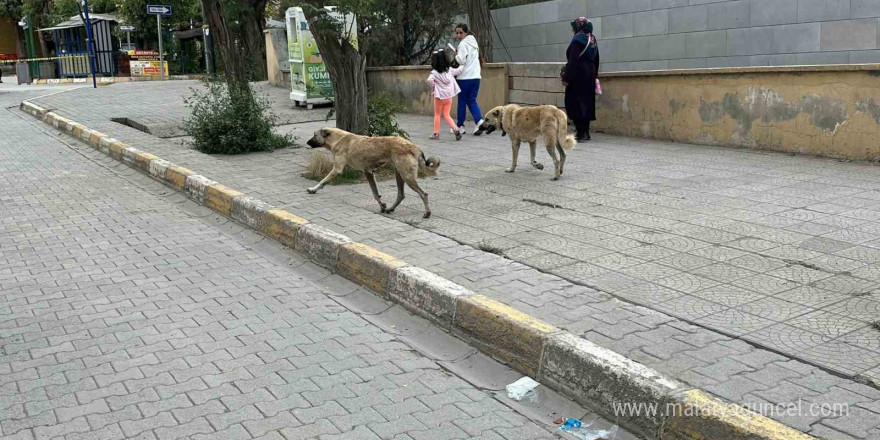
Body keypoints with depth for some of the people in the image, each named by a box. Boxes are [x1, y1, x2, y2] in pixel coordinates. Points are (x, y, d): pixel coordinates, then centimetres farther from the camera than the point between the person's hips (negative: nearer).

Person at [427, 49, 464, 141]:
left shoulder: (434, 73, -14)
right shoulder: (449, 70, 1)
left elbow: (429, 80, -31)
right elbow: (458, 70, 15)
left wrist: (433, 87, -12)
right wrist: (462, 64, 33)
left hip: (439, 97, -4)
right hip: (449, 96, 4)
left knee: (437, 115, 11)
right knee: (447, 115, 9)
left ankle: (436, 133, 14)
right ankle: (455, 129, -11)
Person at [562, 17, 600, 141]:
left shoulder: (577, 40, -13)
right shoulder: (593, 39, 12)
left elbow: (573, 60, -19)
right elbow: (596, 60, 17)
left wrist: (566, 78, -18)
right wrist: (594, 75, 23)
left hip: (578, 75, -8)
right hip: (590, 75, 8)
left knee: (574, 103, -5)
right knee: (587, 102, 12)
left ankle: (581, 132, -11)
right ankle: (586, 132, 17)